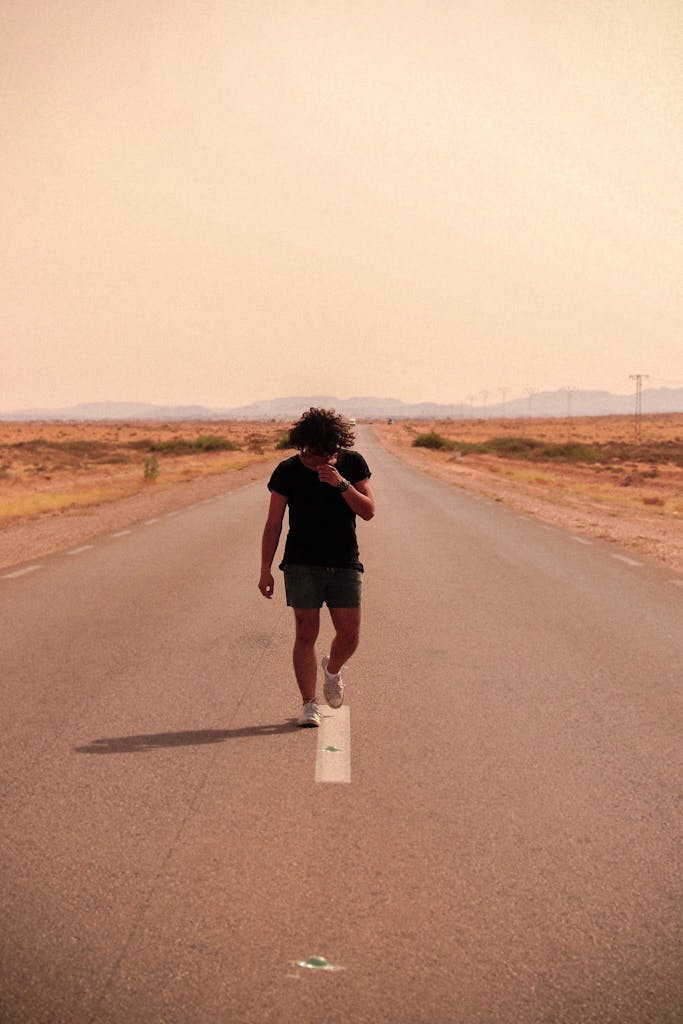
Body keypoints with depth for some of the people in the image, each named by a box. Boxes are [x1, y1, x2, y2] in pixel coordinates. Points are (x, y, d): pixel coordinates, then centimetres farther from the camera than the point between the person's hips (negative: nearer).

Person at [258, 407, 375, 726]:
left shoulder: (353, 463, 1)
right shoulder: (288, 471, -3)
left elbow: (368, 511, -5)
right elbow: (273, 524, -1)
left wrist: (342, 484, -19)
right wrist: (265, 571, -5)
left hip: (344, 564, 2)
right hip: (302, 565, -1)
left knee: (349, 634, -2)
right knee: (306, 633, -5)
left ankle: (332, 669, 31)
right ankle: (309, 704, 6)